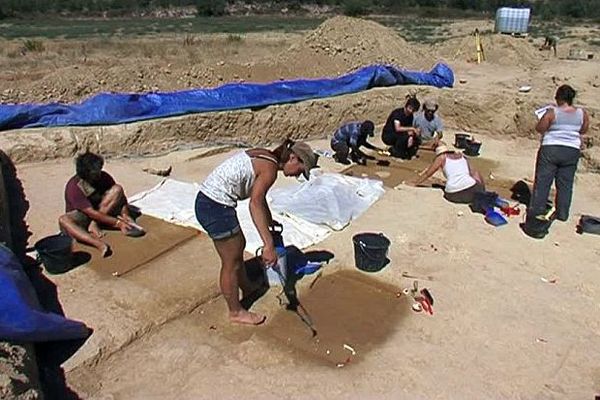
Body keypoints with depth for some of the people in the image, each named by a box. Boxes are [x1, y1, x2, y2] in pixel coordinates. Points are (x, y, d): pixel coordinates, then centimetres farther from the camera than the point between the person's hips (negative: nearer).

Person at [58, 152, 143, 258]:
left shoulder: (103, 177, -13)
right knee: (63, 220, -39)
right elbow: (92, 213, -30)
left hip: (102, 211, 4)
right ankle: (98, 243, -59)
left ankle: (94, 225, -22)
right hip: (80, 215, -4)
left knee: (117, 189, -19)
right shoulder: (73, 187, -27)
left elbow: (121, 196, -6)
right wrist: (117, 223, -32)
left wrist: (125, 216, -22)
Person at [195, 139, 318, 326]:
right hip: (216, 207, -10)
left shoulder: (264, 156, 12)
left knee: (238, 246, 26)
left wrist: (271, 223, 35)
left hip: (207, 200, 10)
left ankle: (247, 291, 47)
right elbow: (255, 205, -27)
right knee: (231, 262, 6)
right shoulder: (270, 168, -16)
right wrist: (269, 244, -29)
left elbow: (258, 197, 24)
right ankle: (236, 312, 25)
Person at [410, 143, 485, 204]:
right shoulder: (461, 156, 20)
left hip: (454, 195, -2)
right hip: (470, 189, 2)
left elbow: (427, 174, 18)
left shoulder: (442, 157, 11)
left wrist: (415, 183, 31)